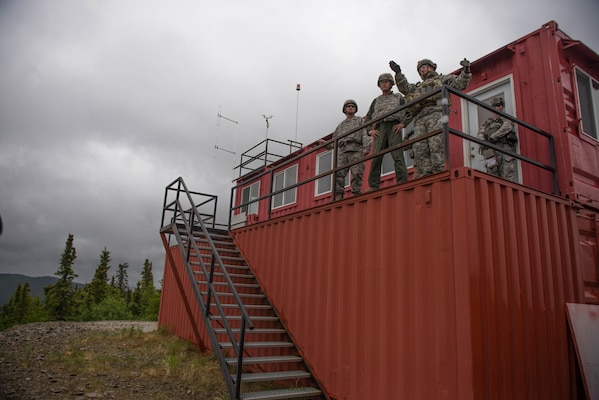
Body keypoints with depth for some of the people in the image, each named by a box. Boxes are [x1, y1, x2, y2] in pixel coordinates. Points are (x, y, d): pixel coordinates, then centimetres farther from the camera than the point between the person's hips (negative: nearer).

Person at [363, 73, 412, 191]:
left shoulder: (398, 97, 23)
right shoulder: (376, 101, 29)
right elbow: (367, 118, 26)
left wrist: (403, 123, -2)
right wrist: (370, 130, 9)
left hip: (394, 127, -2)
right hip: (379, 129, 2)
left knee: (398, 156, -15)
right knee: (376, 158, -11)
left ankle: (402, 182, -21)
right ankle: (373, 187, -15)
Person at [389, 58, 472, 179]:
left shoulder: (443, 79, 30)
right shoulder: (417, 86, 40)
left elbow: (460, 83, 17)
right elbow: (405, 88, 23)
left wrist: (466, 71, 0)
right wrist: (398, 73, 13)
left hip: (436, 113, -4)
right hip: (420, 119, 4)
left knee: (436, 143, -22)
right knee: (419, 148, -13)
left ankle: (438, 172, -29)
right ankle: (425, 176, -19)